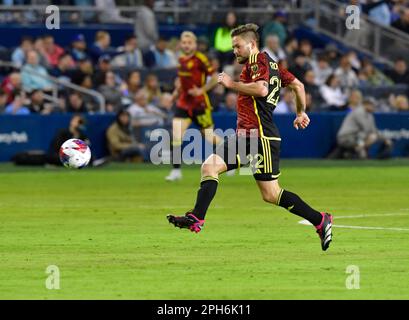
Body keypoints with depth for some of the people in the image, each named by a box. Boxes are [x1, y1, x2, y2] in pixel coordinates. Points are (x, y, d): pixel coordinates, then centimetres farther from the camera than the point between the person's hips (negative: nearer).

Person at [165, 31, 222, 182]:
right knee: (176, 135, -11)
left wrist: (201, 90, -19)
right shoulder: (181, 60, 8)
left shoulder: (200, 59, -13)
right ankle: (176, 170, -6)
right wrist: (177, 89, 12)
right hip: (183, 103, 6)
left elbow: (215, 78, -12)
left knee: (210, 138, 5)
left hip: (200, 104, -5)